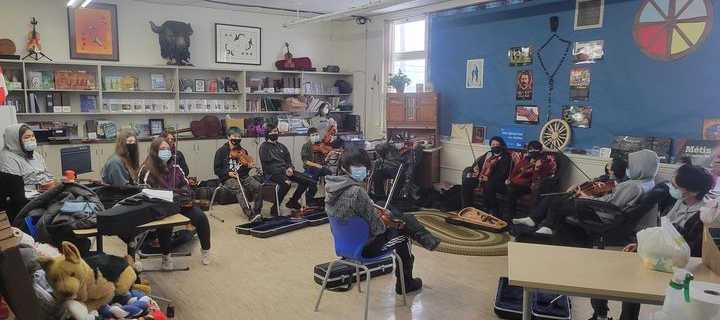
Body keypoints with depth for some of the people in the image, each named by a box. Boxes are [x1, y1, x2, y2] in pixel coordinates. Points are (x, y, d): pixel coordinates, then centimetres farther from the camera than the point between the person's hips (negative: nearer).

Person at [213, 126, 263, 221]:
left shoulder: (242, 151, 15)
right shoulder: (221, 151, 2)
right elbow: (217, 169, 0)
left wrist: (250, 166, -1)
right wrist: (228, 173, -14)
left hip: (243, 176, 4)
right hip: (228, 178, -4)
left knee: (258, 186, -24)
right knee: (240, 189, -35)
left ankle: (257, 211, -15)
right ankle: (250, 214, -41)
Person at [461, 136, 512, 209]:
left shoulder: (506, 157, -2)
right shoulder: (488, 154, 18)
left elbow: (503, 174, -12)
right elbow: (478, 162, 25)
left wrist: (488, 179, -22)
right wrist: (475, 168, 0)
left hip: (497, 181, -7)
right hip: (482, 177, 7)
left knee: (488, 185, -39)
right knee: (466, 181, -14)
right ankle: (466, 207, -9)